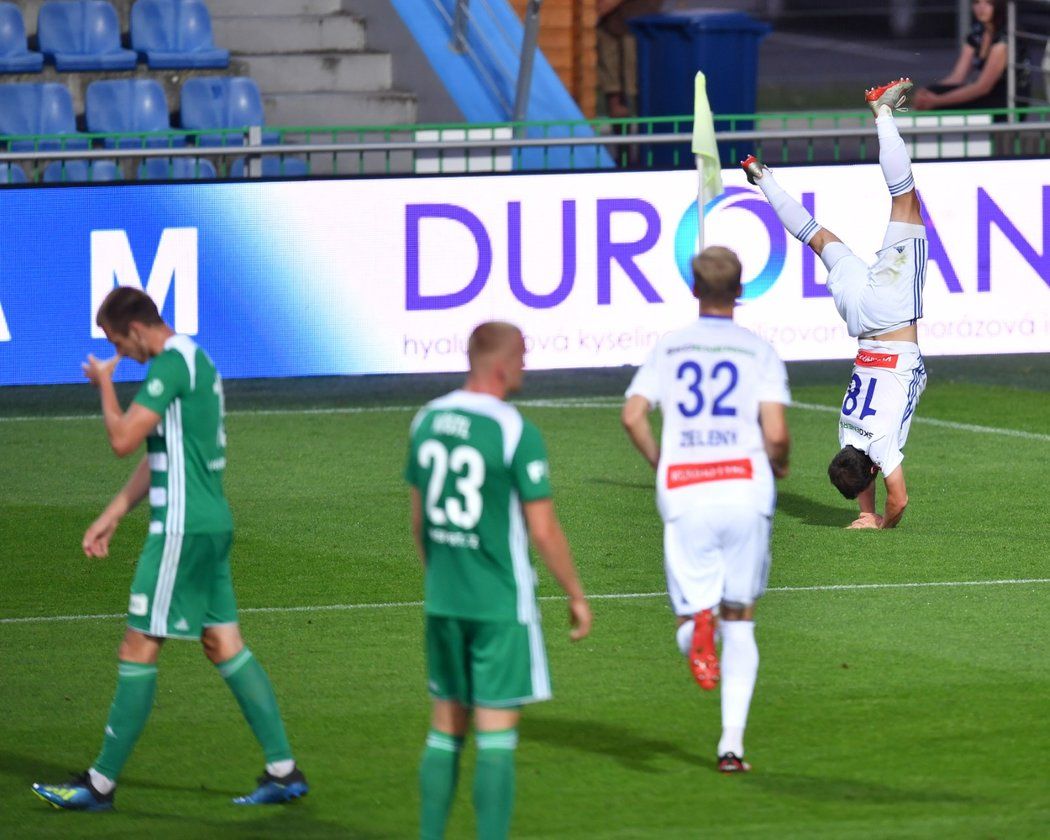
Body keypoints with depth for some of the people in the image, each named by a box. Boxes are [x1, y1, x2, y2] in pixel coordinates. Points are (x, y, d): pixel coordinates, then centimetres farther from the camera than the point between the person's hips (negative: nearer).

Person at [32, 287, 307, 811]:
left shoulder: (171, 364, -15)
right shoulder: (193, 361, 17)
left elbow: (123, 439, -18)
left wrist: (104, 385, 0)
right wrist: (112, 516, 22)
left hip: (183, 528, -10)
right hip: (211, 524, 10)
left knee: (139, 648, -5)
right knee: (224, 645, 10)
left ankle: (101, 783, -1)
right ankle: (284, 771, 8)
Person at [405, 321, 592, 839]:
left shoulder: (428, 421, 4)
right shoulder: (515, 432, -15)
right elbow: (544, 530, -13)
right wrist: (576, 597, -1)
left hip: (443, 600, 6)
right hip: (500, 603, -6)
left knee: (446, 727, 15)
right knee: (497, 735, -2)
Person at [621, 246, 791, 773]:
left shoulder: (668, 348, 9)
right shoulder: (758, 352, 4)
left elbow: (632, 415, -2)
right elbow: (775, 432, -6)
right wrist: (779, 467, 16)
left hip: (683, 495, 0)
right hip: (745, 486, 0)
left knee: (692, 611, 7)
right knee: (740, 621, 11)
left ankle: (697, 622, -33)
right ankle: (731, 742, 3)